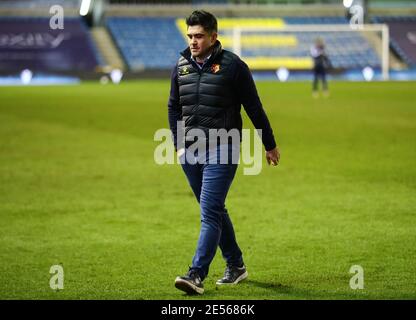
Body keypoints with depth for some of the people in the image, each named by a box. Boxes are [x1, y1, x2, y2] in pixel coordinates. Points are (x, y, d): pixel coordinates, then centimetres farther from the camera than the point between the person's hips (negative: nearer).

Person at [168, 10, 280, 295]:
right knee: (215, 210, 14)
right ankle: (236, 266, 28)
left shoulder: (232, 65, -6)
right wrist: (178, 144, 11)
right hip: (190, 152, 6)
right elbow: (174, 108, 19)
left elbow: (254, 108, -1)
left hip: (221, 151, -6)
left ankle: (197, 274, -19)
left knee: (210, 212, -14)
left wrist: (270, 145, 3)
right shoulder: (181, 66, 8)